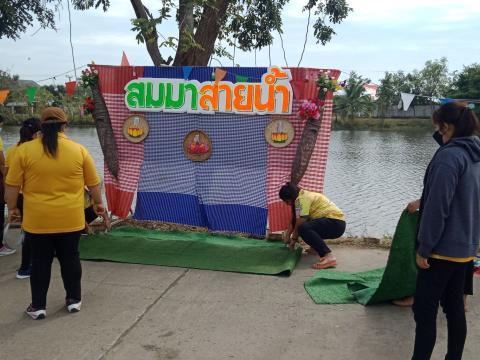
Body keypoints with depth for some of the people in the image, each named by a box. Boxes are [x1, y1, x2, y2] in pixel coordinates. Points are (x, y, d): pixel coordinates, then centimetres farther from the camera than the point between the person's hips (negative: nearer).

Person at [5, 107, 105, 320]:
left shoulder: (25, 150, -6)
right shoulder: (79, 150, -4)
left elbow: (12, 185, -2)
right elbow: (93, 183, 5)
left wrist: (12, 208, 13)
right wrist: (98, 203, 20)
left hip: (37, 220, -1)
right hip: (70, 219, 1)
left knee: (40, 262, 10)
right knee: (70, 258, 14)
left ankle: (38, 306, 17)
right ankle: (74, 300, 24)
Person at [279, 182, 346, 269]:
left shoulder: (301, 198, -15)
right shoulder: (303, 196, 16)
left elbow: (300, 222, -17)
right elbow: (293, 220, 21)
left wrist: (294, 239, -3)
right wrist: (287, 236, 23)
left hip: (336, 223, -11)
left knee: (303, 228, -31)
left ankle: (329, 257, -34)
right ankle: (319, 248, 24)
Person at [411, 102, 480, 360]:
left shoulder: (449, 156, -18)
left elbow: (437, 207, -21)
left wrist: (424, 248, -16)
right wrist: (423, 201, 23)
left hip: (442, 249, -9)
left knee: (424, 310, -2)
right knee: (454, 306, 16)